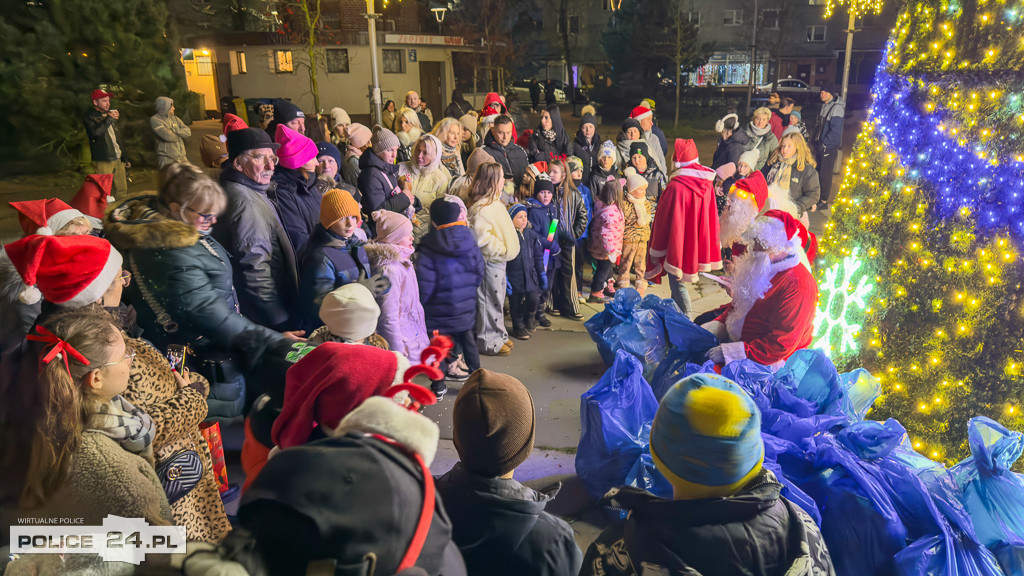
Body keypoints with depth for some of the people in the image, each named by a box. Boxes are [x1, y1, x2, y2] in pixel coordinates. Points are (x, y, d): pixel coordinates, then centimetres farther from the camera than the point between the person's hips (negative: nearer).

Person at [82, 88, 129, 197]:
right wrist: (109, 119, -16)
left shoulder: (109, 115, 21)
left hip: (118, 160, 7)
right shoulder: (90, 117, -2)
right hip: (103, 162, -7)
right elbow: (96, 132, -24)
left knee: (122, 190, 8)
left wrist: (124, 157, 22)